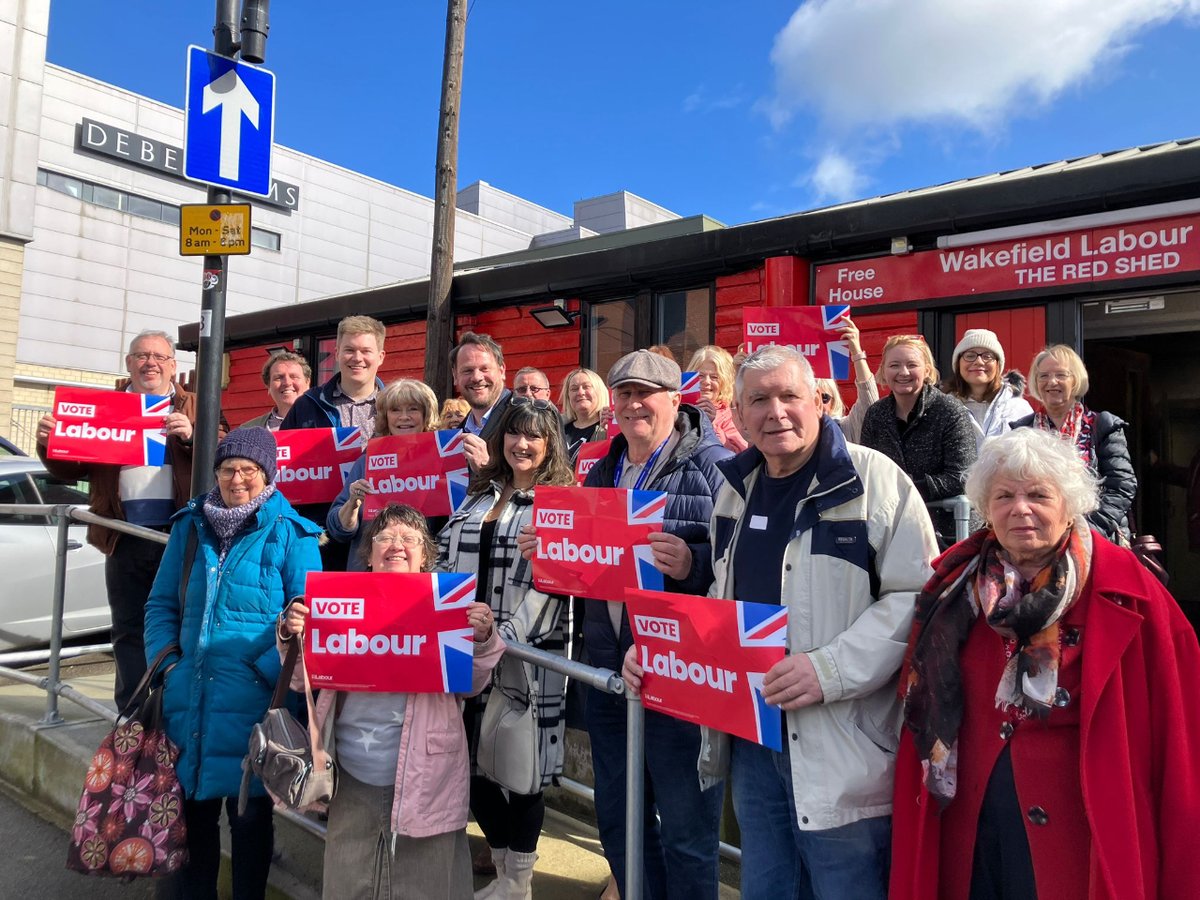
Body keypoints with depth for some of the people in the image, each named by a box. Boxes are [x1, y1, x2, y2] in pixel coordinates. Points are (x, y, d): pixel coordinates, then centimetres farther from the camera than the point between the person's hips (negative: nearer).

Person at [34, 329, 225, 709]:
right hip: (126, 538, 3)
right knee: (129, 630, 10)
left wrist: (192, 436, -21)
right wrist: (49, 442, -3)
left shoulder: (196, 407, 9)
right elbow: (71, 469, 16)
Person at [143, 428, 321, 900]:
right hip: (189, 697, 4)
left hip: (254, 701, -4)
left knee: (249, 814, 11)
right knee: (191, 809, 17)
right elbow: (162, 605, 14)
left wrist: (270, 669, -19)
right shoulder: (190, 525, 9)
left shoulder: (290, 533, -5)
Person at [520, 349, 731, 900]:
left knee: (684, 829, 7)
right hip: (607, 670, 7)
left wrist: (690, 564, -32)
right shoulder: (601, 474, 15)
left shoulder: (713, 467, -8)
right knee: (617, 818, 21)